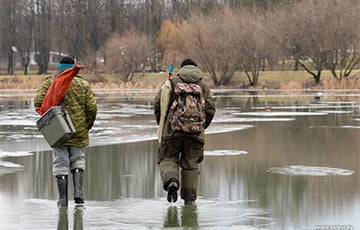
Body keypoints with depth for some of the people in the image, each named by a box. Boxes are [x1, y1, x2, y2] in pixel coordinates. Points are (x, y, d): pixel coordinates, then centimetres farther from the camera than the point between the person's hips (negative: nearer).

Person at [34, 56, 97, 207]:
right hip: (79, 131, 1)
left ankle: (62, 198, 4)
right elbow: (92, 107, -4)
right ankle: (78, 190, -3)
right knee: (78, 160, 15)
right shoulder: (83, 84, 2)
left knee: (60, 162, 5)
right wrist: (88, 125, 11)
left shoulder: (51, 83, 0)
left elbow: (38, 101, -9)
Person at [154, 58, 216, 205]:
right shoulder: (203, 85, 13)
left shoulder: (172, 82, 7)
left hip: (173, 128, -2)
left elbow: (158, 103, 1)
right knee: (191, 164, 11)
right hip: (195, 131, 2)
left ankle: (171, 181, -19)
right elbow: (210, 108, 6)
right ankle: (189, 197, 10)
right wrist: (202, 127, 19)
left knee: (168, 159, 9)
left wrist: (161, 124, 14)